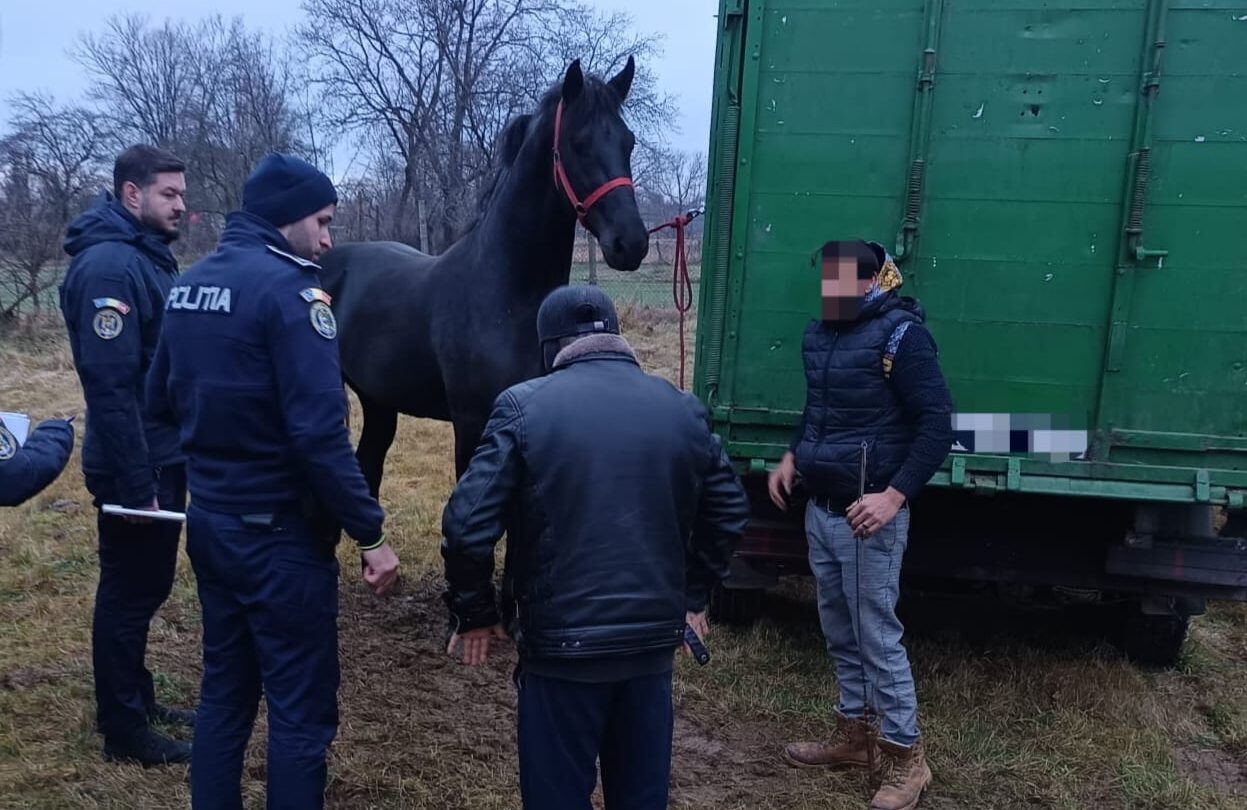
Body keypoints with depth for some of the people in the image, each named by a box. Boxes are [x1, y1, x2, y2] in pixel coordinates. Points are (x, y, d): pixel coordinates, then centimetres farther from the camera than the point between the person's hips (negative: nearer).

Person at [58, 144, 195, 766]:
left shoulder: (150, 257, 11)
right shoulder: (108, 266, -20)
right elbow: (110, 386, -25)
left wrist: (161, 469, 16)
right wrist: (136, 485, -24)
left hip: (165, 456, 9)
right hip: (136, 467, -9)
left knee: (146, 588, 20)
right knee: (129, 594, 4)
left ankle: (135, 701, 36)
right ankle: (124, 731, 19)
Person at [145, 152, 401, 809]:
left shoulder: (190, 284, 8)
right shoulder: (287, 288, -18)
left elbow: (160, 399, 16)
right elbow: (319, 433, -24)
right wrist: (371, 533, -19)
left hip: (208, 521, 9)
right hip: (277, 534, -8)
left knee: (223, 688, 20)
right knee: (301, 708, 4)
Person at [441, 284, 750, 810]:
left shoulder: (524, 406, -10)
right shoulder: (683, 410, 3)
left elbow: (467, 525, -14)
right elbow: (729, 512, 11)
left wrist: (474, 614, 0)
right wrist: (692, 594, 22)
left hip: (561, 643, -4)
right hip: (655, 638, 4)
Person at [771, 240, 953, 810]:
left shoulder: (900, 334, -14)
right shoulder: (819, 333, 9)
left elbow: (936, 425, -16)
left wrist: (894, 496, -23)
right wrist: (793, 456, 10)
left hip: (867, 518, -7)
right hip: (819, 511, 8)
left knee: (878, 638, 1)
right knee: (840, 632, 18)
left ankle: (906, 757, 18)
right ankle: (854, 735, 34)